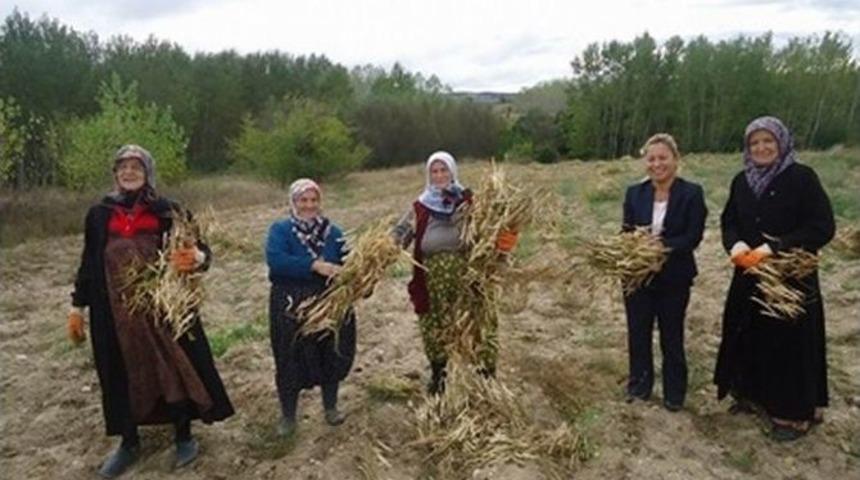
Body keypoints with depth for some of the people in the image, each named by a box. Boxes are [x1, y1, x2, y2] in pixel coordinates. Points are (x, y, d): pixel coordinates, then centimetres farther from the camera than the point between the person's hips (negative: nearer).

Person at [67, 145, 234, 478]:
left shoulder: (167, 211, -2)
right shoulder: (99, 214, 6)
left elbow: (196, 247, -8)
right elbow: (88, 263, 11)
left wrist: (198, 257, -33)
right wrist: (77, 307, 10)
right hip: (116, 310, 2)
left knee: (175, 366, 5)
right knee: (122, 371, 11)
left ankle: (184, 436, 24)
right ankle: (129, 442, 30)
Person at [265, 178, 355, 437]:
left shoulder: (333, 231, 5)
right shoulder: (280, 229, -5)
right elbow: (275, 259, -23)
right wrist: (314, 265, -31)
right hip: (291, 306, -2)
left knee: (331, 356, 13)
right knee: (290, 362, 8)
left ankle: (331, 407, 35)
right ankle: (288, 416, 27)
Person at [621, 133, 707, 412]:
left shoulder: (692, 193, -7)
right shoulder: (634, 193, 2)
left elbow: (693, 237, -12)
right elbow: (626, 232, 2)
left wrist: (661, 246, -27)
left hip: (674, 278, -3)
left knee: (671, 337, 11)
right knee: (637, 334, 13)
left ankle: (674, 394, 28)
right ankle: (639, 387, 31)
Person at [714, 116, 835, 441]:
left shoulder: (802, 178, -10)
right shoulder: (742, 181, 6)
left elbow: (823, 227, -14)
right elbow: (728, 221, 10)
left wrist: (774, 248, -23)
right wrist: (736, 244, -13)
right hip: (749, 275, 5)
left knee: (789, 342, 2)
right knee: (749, 336, 13)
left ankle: (794, 413, 16)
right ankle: (753, 394, 31)